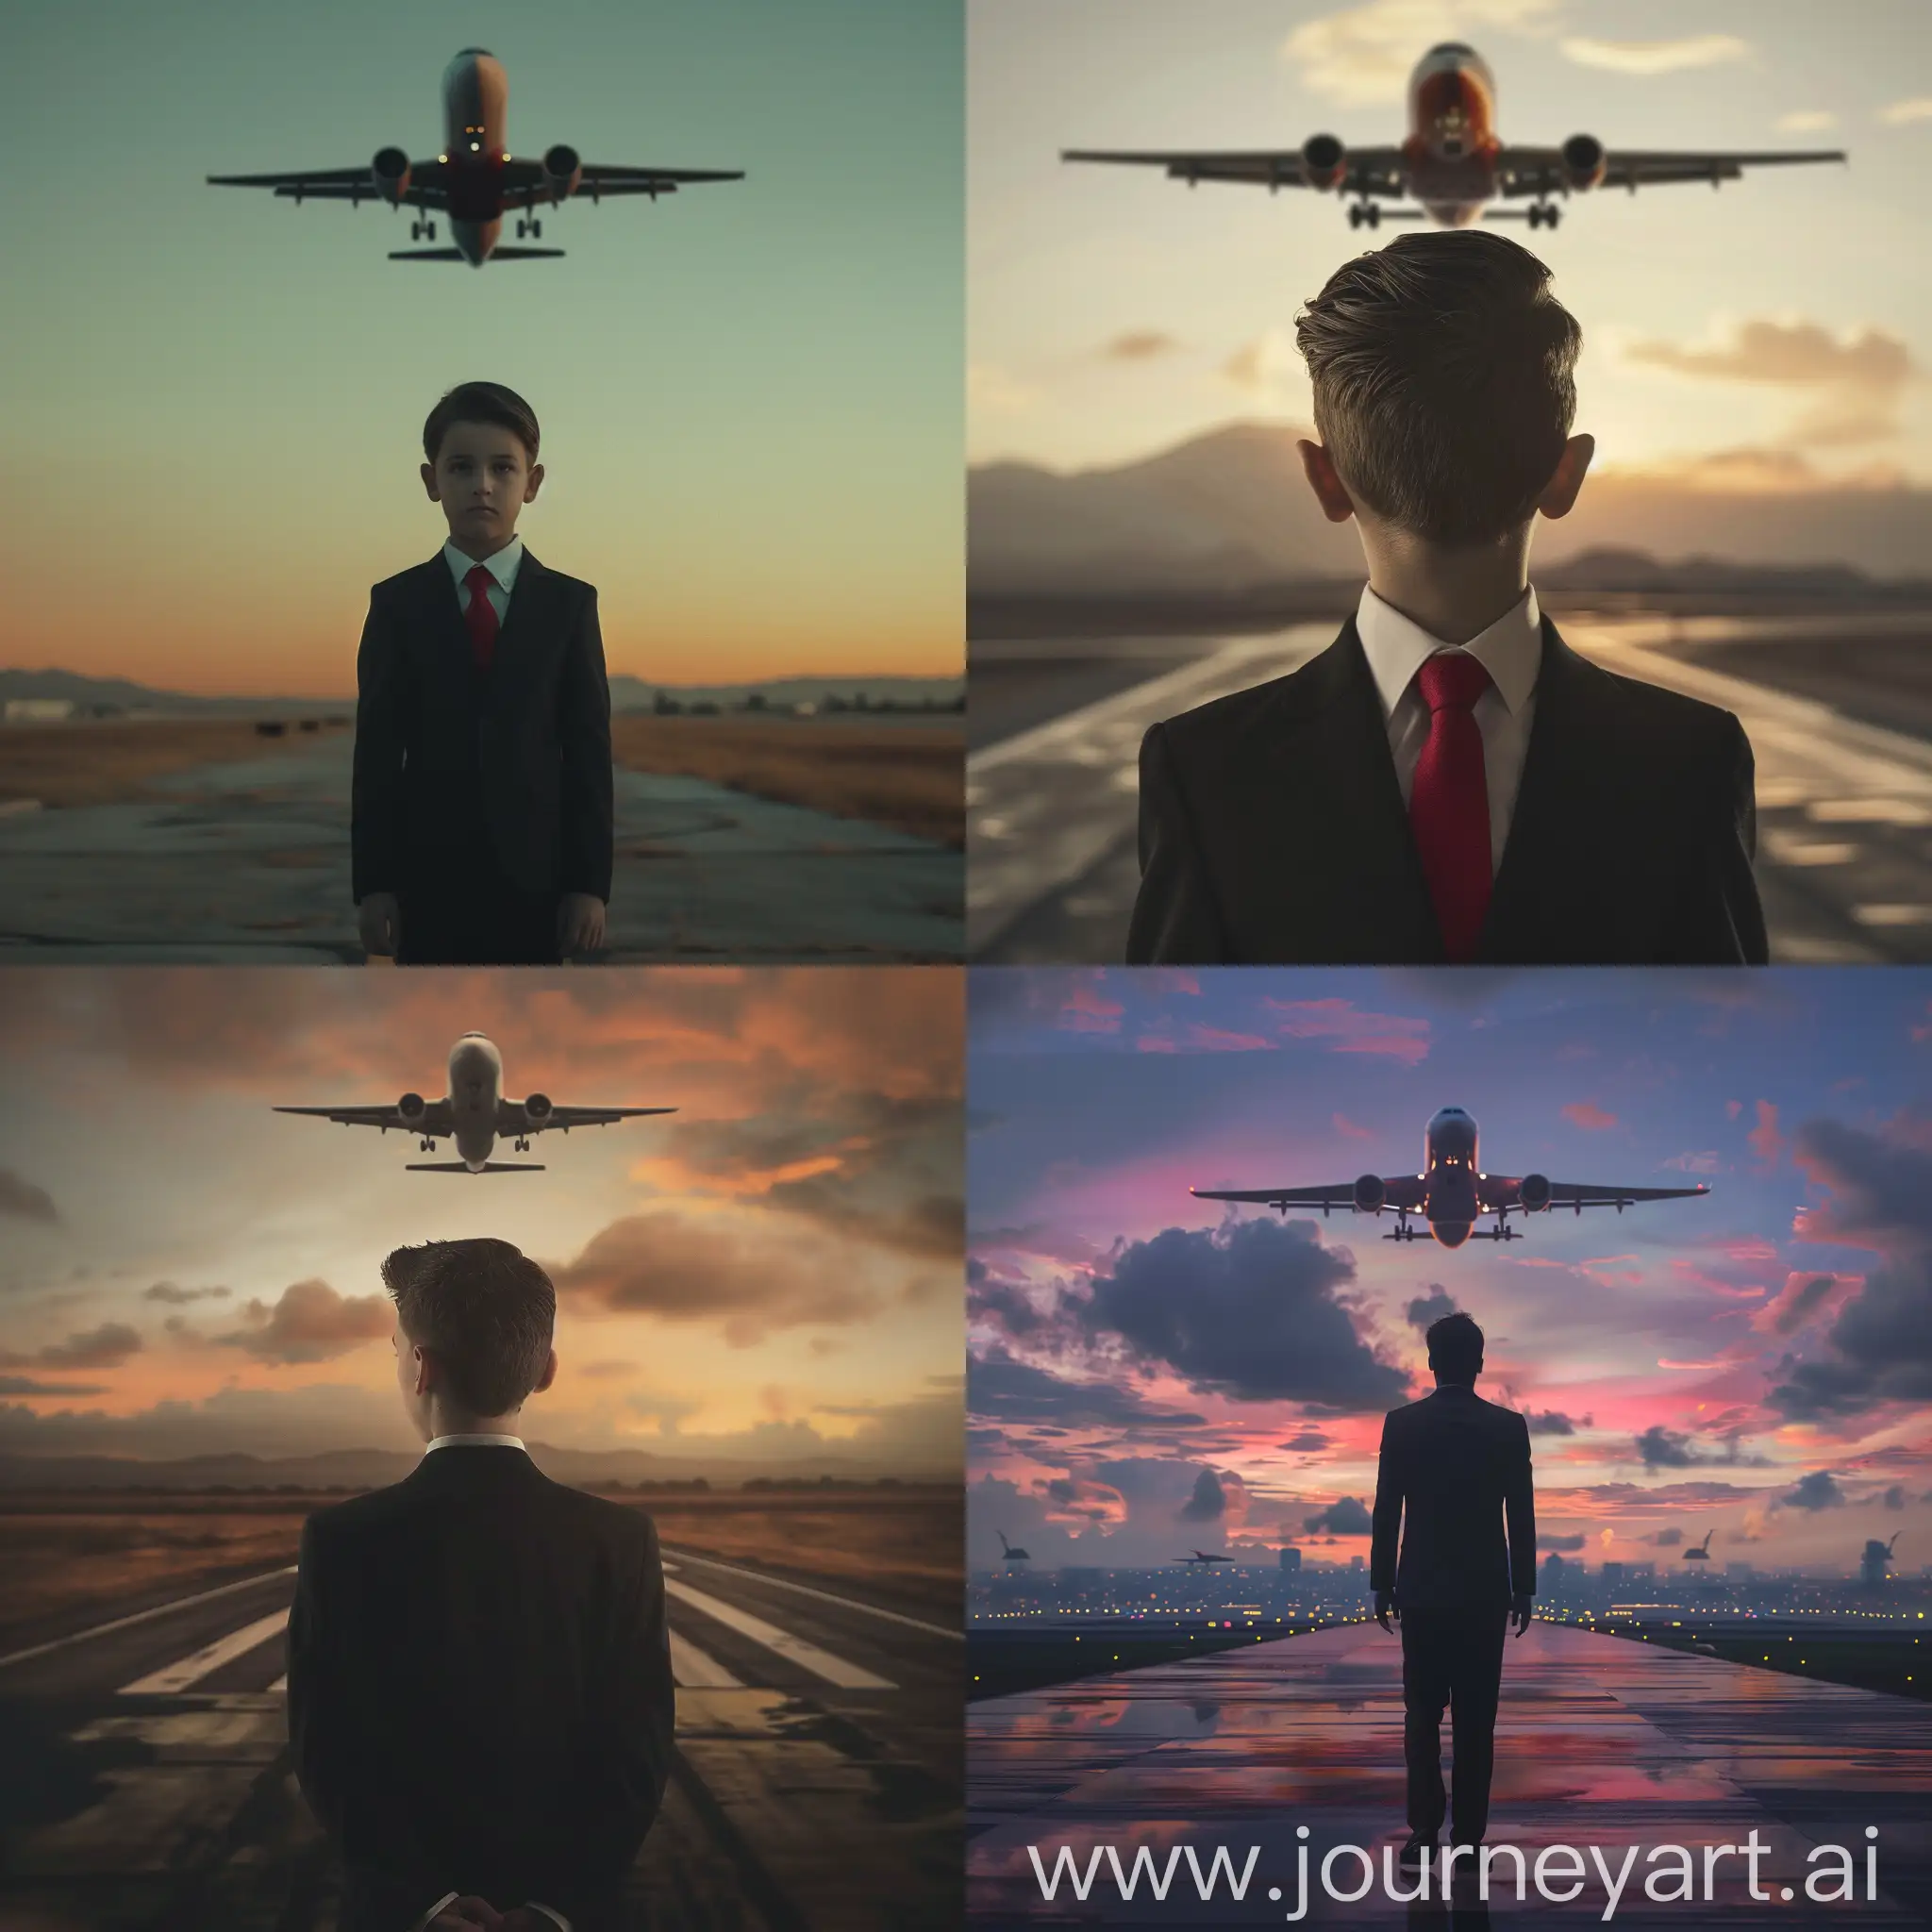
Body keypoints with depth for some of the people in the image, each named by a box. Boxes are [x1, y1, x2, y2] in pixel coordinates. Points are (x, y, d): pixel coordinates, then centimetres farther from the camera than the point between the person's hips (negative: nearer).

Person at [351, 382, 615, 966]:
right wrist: (373, 882, -5)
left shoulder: (568, 603, 4)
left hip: (534, 872, 0)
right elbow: (377, 747, 1)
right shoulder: (397, 604, 4)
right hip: (428, 871, 0)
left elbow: (589, 747, 1)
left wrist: (589, 881, -4)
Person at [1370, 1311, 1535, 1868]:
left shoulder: (1401, 1425, -5)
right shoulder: (1508, 1427, -4)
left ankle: (1424, 1828, -1)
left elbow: (1386, 1513, -3)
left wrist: (1382, 1585, 6)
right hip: (1485, 1592, 0)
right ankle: (1468, 1833, 3)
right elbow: (1522, 1518, -2)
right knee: (1475, 1718, 4)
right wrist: (1524, 1590, 6)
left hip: (1422, 1591, 0)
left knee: (1422, 1714, 7)